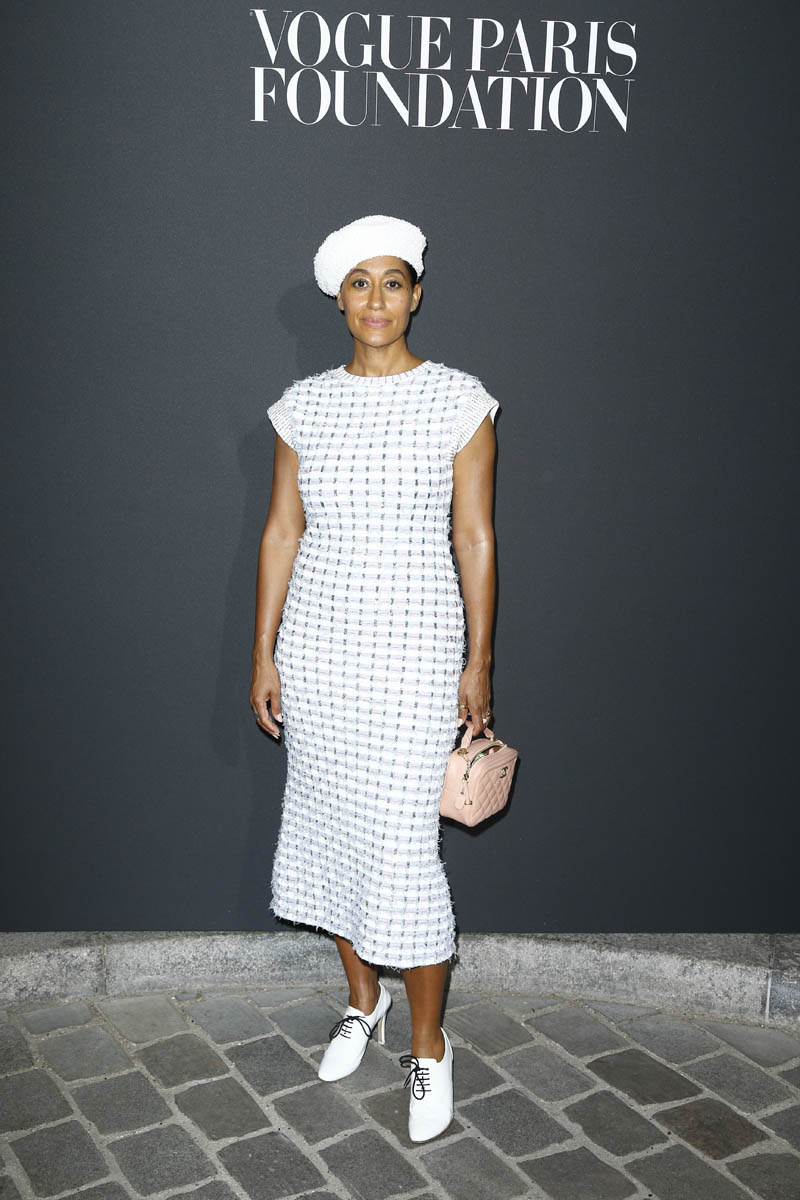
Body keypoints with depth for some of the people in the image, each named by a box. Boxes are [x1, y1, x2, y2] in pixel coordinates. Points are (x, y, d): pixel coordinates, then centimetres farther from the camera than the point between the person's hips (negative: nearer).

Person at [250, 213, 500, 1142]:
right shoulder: (303, 404, 5)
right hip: (318, 644, 4)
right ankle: (363, 996, 36)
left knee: (402, 843, -5)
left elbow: (475, 537, -3)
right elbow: (281, 531, 7)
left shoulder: (458, 400, -3)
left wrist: (478, 663, -4)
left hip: (414, 645, -4)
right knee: (327, 822, 13)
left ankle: (427, 1044, 15)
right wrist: (264, 652, 5)